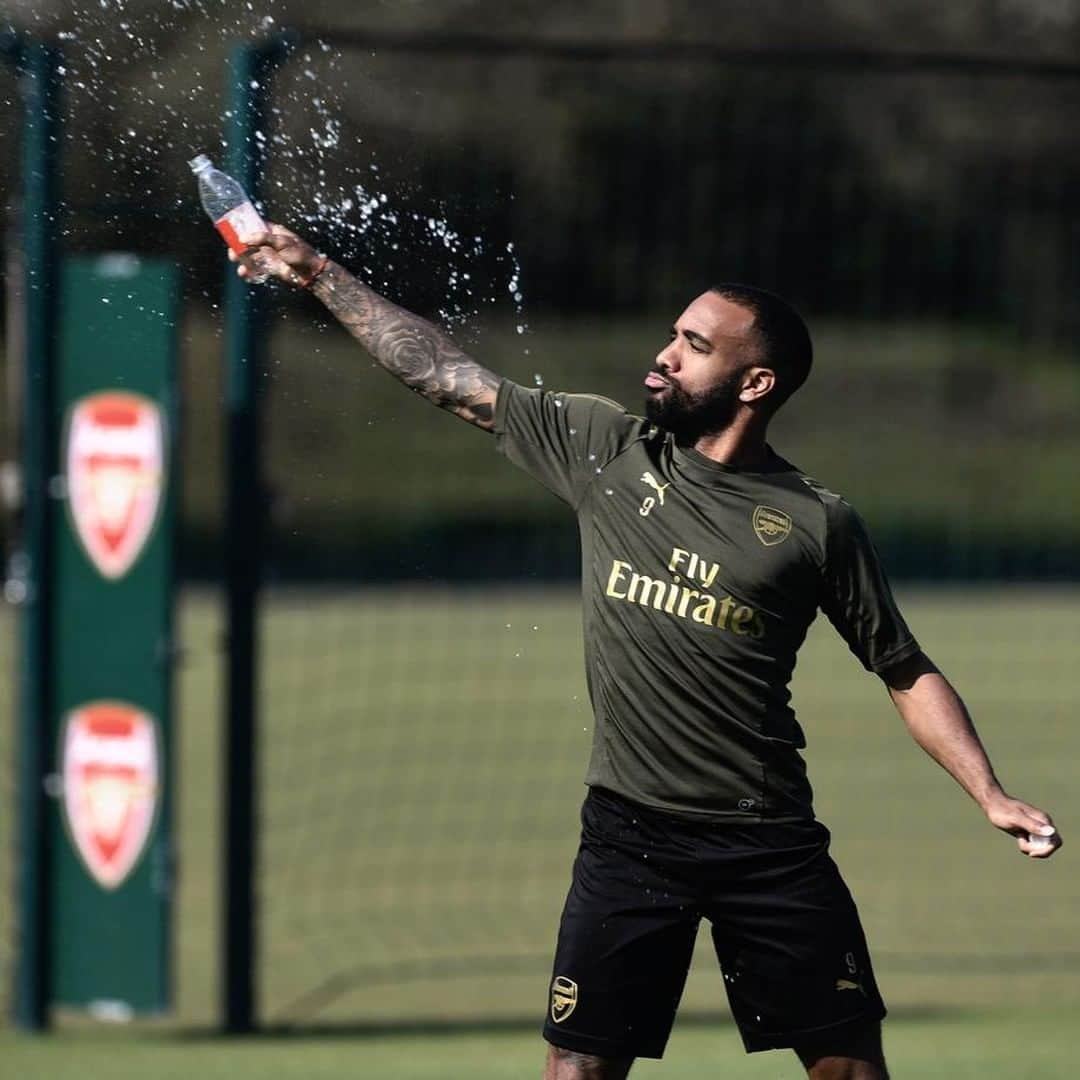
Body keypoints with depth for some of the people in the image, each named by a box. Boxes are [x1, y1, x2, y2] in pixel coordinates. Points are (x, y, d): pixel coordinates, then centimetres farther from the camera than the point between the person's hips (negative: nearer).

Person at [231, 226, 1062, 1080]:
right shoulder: (604, 448, 4)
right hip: (627, 838, 1)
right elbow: (450, 377, 8)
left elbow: (907, 672, 5)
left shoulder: (817, 524, -1)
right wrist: (318, 273, 8)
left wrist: (989, 794, -6)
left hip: (770, 844, -1)